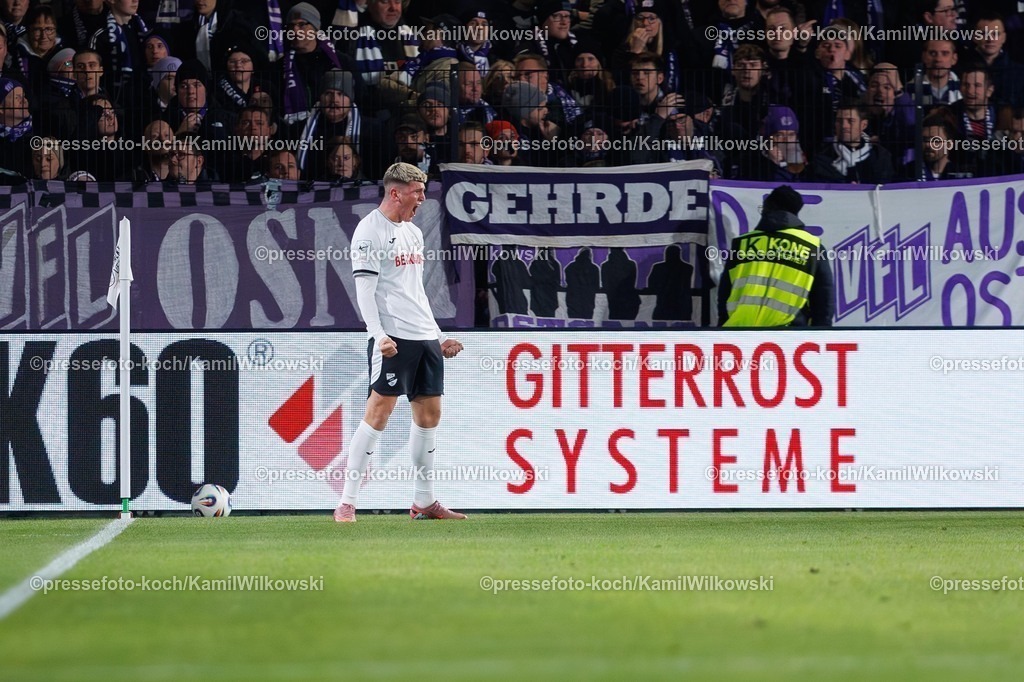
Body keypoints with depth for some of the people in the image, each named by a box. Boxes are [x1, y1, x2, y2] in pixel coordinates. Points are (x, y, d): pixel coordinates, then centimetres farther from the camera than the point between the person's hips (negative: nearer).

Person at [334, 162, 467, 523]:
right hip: (393, 338, -8)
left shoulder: (413, 232, 19)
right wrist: (378, 334, -23)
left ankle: (424, 502, 17)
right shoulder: (370, 230, -7)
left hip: (425, 336, 9)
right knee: (379, 410, -12)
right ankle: (347, 504, -11)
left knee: (429, 412, 9)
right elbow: (365, 288, -13)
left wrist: (439, 336, 22)